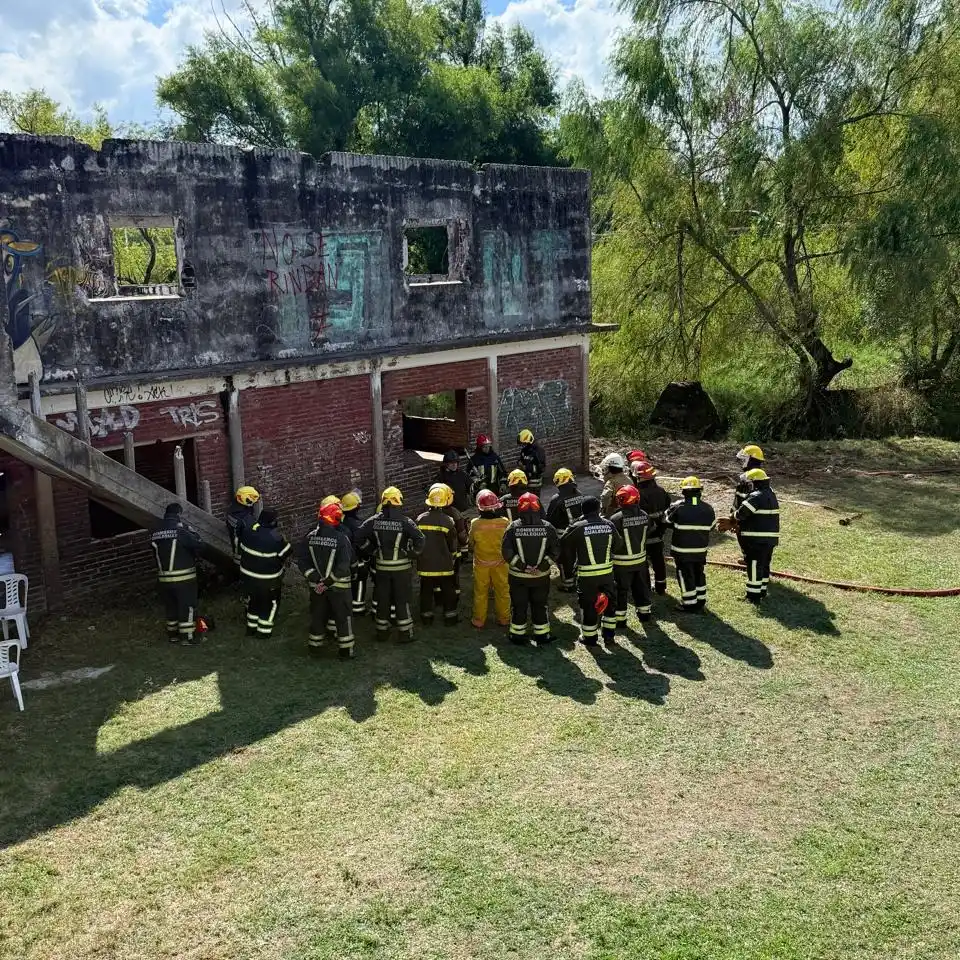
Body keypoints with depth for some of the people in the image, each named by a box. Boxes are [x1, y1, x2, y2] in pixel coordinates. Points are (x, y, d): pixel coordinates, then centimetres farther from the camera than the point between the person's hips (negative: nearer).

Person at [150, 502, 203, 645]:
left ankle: (173, 634, 28)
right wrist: (192, 558, 6)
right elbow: (198, 545, -12)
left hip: (164, 578, 5)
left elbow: (156, 553, 12)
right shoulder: (182, 529, -14)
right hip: (184, 577, -5)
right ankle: (187, 636, 6)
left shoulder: (155, 533, 4)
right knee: (187, 606, 5)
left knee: (170, 606, 18)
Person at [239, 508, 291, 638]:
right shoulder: (276, 538, -31)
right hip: (268, 578, -6)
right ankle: (264, 631, 25)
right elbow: (285, 553, -16)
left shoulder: (248, 530, -11)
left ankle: (251, 627, 39)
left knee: (254, 599, 26)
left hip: (247, 574, 6)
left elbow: (242, 549, 3)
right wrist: (283, 541, 2)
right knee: (270, 603, 17)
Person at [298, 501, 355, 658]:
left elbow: (302, 561, -6)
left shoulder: (310, 537, -5)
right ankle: (345, 650, 15)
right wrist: (329, 581, -18)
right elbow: (344, 566, -25)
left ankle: (314, 646, 31)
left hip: (316, 585, 4)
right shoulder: (341, 538, -19)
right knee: (343, 617, 9)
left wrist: (316, 579, -9)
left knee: (317, 615, 20)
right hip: (339, 586, -4)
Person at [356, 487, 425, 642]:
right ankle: (405, 633, 15)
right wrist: (411, 554, -5)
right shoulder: (405, 522, -14)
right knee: (403, 600, 9)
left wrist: (372, 551, 6)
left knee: (382, 599, 16)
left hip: (381, 567, 3)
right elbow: (419, 541, -21)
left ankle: (381, 631, 26)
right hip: (402, 567, -2)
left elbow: (360, 538, -5)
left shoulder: (373, 521, -6)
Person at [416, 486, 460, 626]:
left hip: (425, 563, 2)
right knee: (448, 590, 13)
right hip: (444, 563, -2)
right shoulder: (448, 521, -14)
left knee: (426, 589, 16)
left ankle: (426, 615, 23)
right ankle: (450, 615, 20)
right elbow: (453, 544, -6)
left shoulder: (420, 519, -8)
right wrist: (453, 557, 12)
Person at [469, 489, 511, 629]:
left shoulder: (475, 524, -21)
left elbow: (471, 544, -5)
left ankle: (479, 620, 25)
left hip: (481, 564, -1)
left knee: (480, 592, 15)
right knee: (502, 591, 18)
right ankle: (503, 619, 30)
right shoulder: (505, 522, -18)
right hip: (500, 563, 1)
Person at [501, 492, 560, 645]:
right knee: (540, 605, 15)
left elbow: (507, 552, -16)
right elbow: (555, 551, -8)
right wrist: (541, 566, -8)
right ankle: (542, 636, 24)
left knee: (518, 605, 13)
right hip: (541, 576, 1)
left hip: (518, 576, -1)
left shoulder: (513, 527, -13)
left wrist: (522, 566, -12)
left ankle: (518, 636, 22)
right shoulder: (547, 527, -8)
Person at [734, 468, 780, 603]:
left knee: (754, 566, -3)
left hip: (757, 539, -9)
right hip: (771, 537, 9)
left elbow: (742, 512, -25)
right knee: (764, 565, 19)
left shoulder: (756, 496, -18)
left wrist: (737, 518, -1)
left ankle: (754, 595, 0)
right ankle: (762, 590, 30)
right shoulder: (771, 494, 12)